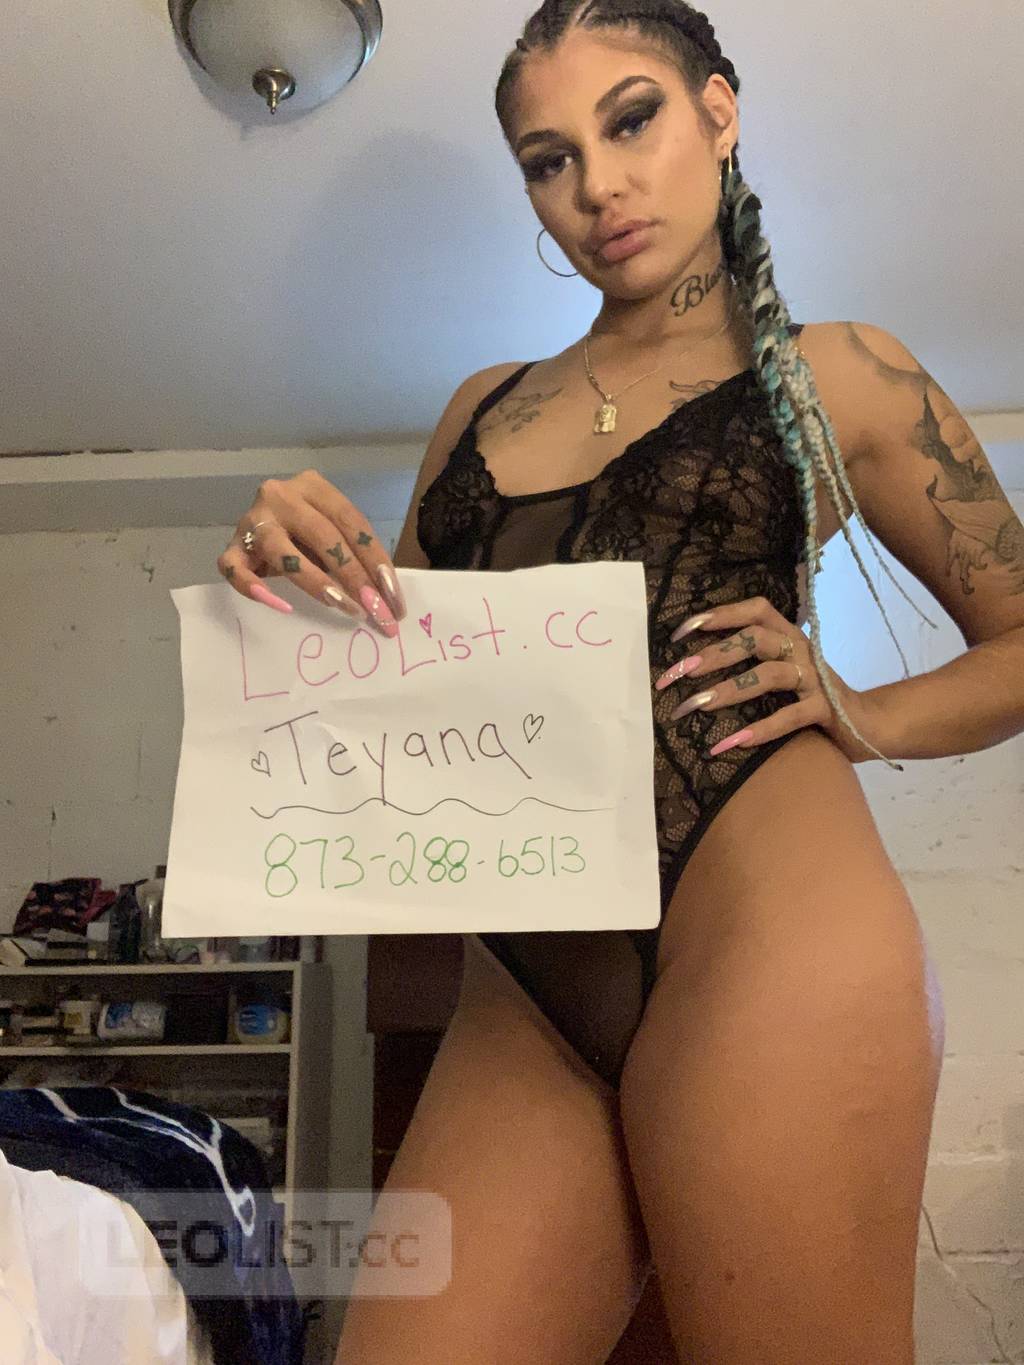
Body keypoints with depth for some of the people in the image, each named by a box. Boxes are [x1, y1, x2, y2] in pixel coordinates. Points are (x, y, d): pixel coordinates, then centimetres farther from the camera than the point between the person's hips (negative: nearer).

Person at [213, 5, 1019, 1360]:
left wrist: (855, 717, -6)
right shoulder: (483, 406, 20)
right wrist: (295, 570, 1)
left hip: (765, 918, -3)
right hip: (525, 990, 4)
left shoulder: (830, 373, 11)